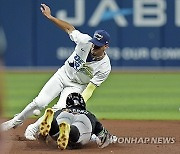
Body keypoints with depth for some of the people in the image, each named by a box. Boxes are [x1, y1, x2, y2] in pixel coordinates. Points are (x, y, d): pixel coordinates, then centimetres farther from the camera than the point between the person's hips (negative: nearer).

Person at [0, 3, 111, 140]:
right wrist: (50, 16, -7)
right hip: (63, 75, 2)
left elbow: (90, 88, -23)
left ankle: (33, 129, 2)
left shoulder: (105, 67, -26)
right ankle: (16, 121, 16)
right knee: (39, 103, -7)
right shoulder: (85, 41, -22)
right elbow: (69, 28, -5)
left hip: (77, 87, -2)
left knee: (59, 110, -20)